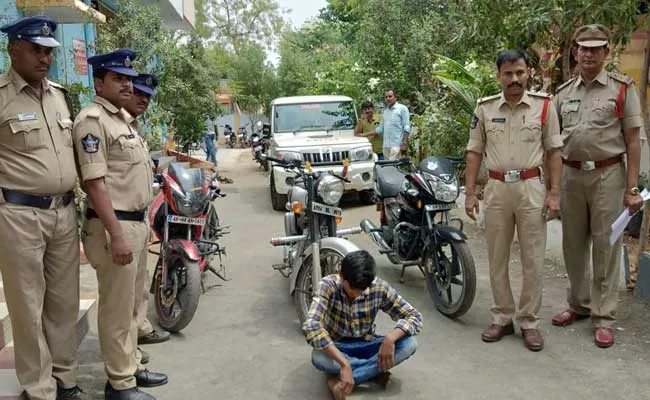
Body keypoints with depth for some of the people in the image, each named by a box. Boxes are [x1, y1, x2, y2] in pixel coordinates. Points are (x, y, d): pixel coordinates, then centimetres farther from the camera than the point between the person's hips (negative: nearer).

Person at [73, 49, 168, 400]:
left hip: (136, 222, 10)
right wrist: (116, 235, -24)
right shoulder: (92, 120, -14)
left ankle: (131, 366, 33)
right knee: (116, 307, 1)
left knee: (130, 302, 19)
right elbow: (95, 182, -21)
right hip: (114, 226, -10)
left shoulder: (123, 117, 16)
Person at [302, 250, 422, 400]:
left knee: (410, 344, -24)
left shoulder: (379, 288, -19)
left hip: (365, 345, 3)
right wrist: (344, 364, -45)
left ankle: (340, 381, -24)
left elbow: (415, 317, -14)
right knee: (318, 358, -37)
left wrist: (390, 338, -33)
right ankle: (375, 371, -15)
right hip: (336, 347, -2)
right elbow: (311, 326, -39)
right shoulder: (328, 285, -26)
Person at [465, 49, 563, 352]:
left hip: (531, 188, -1)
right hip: (496, 189, 2)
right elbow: (474, 152, 6)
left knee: (533, 260, 4)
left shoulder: (544, 105, -1)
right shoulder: (485, 108, 3)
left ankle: (529, 321, 17)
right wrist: (470, 193, 0)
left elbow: (553, 151, 2)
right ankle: (502, 318, 22)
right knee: (497, 260, 9)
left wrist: (554, 193, -5)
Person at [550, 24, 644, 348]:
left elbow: (633, 141, -3)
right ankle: (579, 304, 30)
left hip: (607, 175, -4)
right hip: (571, 174, 4)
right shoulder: (564, 93, 10)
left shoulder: (622, 89, -1)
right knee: (573, 245, 13)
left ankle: (603, 318, 11)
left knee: (605, 247, 1)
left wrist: (632, 188, -9)